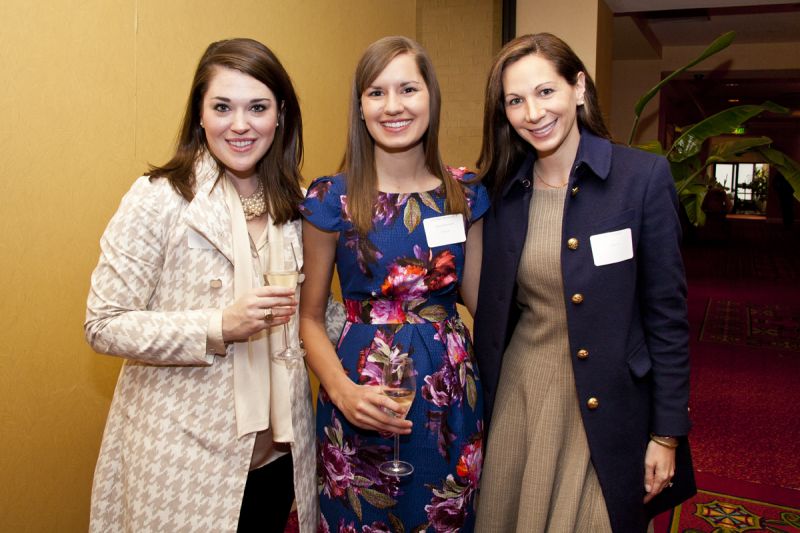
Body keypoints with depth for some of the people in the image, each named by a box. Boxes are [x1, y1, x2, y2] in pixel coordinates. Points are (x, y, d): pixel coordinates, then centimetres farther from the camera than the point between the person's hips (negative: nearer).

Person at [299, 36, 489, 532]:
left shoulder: (465, 193, 0)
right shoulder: (332, 198, -7)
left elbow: (480, 297, 9)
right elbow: (310, 316, -4)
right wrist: (342, 390, -17)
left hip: (451, 390, 3)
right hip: (363, 395, -2)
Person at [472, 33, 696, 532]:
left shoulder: (644, 177, -11)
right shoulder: (501, 190, 0)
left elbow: (668, 313, -8)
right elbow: (491, 309, 7)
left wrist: (667, 434, -7)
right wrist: (482, 406, 10)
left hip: (607, 411, -3)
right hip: (518, 401, 4)